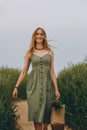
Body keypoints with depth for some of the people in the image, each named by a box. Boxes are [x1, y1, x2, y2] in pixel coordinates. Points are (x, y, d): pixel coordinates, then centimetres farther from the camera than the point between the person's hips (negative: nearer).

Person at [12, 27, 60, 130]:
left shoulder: (50, 52, 9)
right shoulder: (29, 53, 8)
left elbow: (52, 71, 8)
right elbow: (24, 71, 8)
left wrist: (56, 89, 2)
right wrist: (16, 87, 2)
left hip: (47, 84, 1)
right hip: (34, 84, -1)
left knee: (46, 111, 0)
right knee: (36, 111, -7)